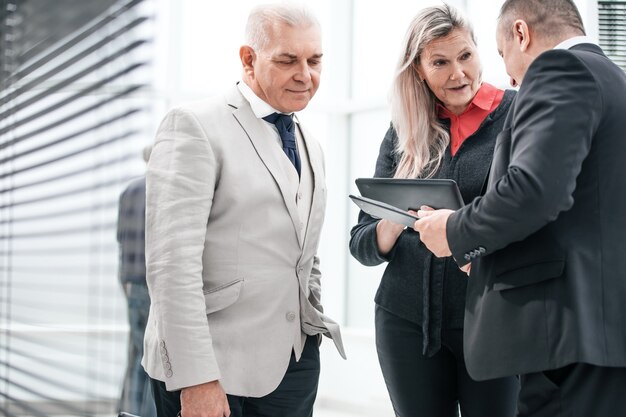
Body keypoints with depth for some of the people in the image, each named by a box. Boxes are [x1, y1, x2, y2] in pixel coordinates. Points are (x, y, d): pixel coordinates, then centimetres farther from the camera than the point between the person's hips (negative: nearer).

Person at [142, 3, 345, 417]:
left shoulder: (310, 146, 15)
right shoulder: (195, 126, -8)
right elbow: (172, 260, -16)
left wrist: (315, 328, 13)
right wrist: (197, 379, -21)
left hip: (295, 364, 6)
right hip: (215, 367, -6)